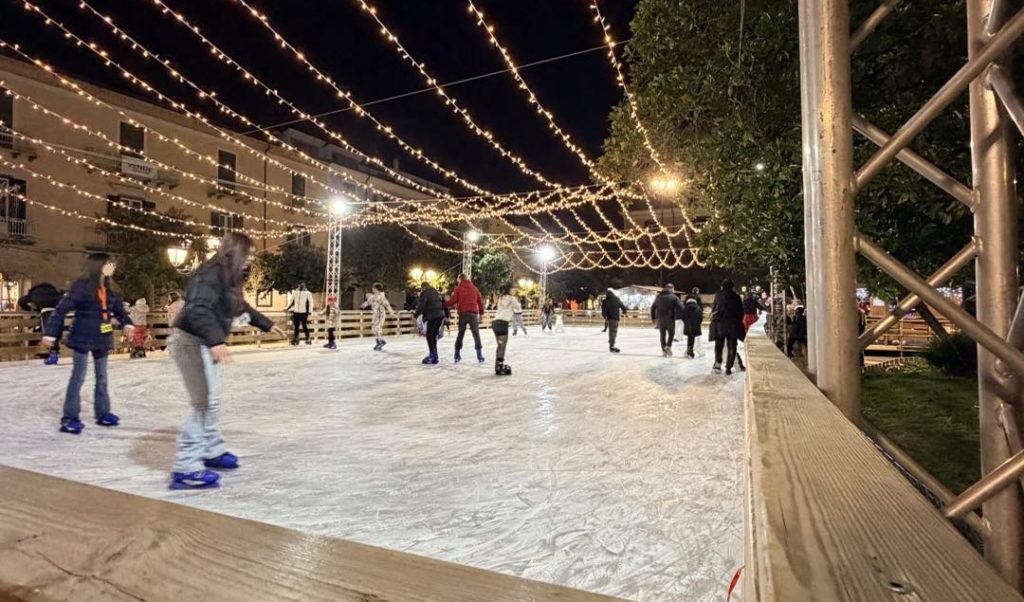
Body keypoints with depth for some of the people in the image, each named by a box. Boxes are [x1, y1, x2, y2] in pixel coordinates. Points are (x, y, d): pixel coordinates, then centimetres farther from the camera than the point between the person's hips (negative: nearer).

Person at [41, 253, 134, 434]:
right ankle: (69, 418, 6)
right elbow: (62, 309, -13)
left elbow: (118, 308, 14)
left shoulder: (108, 289, 6)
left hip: (102, 339, 7)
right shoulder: (81, 285, -13)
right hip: (83, 338, -7)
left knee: (102, 377, 13)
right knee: (78, 377, -3)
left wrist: (126, 323, -3)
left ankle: (102, 413, 23)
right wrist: (51, 333, -14)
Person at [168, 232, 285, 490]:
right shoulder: (211, 273, -19)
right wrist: (216, 341, -45)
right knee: (204, 403, -10)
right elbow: (198, 310, -32)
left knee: (211, 401, 19)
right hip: (193, 343, -10)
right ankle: (186, 469, -4)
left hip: (206, 344, 10)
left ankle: (212, 451, 34)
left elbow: (241, 307, 27)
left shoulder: (229, 277, 11)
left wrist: (267, 324, 35)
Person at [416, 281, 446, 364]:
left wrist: (417, 314, -1)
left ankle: (433, 357, -7)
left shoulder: (424, 293, -1)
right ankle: (433, 354, 19)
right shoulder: (437, 293, 23)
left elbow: (421, 305, -12)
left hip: (432, 317, -8)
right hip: (440, 316, 8)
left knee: (429, 336, -4)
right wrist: (446, 315, 25)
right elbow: (444, 303, 23)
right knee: (433, 335, 16)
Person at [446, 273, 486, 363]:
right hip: (473, 313, 0)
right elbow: (480, 301, 9)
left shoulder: (458, 289, 3)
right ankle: (480, 356, -6)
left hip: (462, 313, 0)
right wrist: (481, 313, 18)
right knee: (476, 334, 3)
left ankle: (457, 356, 12)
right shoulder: (474, 288, 10)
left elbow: (453, 301, -4)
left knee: (460, 334, 12)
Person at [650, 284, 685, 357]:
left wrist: (653, 318, 21)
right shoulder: (674, 297, -4)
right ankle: (668, 346, -6)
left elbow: (653, 307, 14)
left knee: (662, 335, 13)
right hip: (670, 319, -3)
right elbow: (680, 308, -12)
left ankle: (664, 350, 13)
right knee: (671, 333, 14)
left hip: (660, 319, 3)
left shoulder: (658, 297, 10)